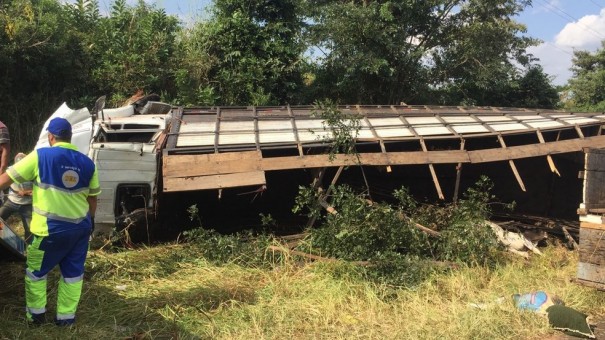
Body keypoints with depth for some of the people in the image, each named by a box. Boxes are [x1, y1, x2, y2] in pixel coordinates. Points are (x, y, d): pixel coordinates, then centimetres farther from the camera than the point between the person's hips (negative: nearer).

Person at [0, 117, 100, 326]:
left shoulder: (40, 156, -9)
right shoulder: (87, 162, 2)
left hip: (52, 229, -4)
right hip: (81, 227, 4)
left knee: (35, 270, 17)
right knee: (73, 273, 15)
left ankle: (36, 313, 29)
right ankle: (66, 316, 23)